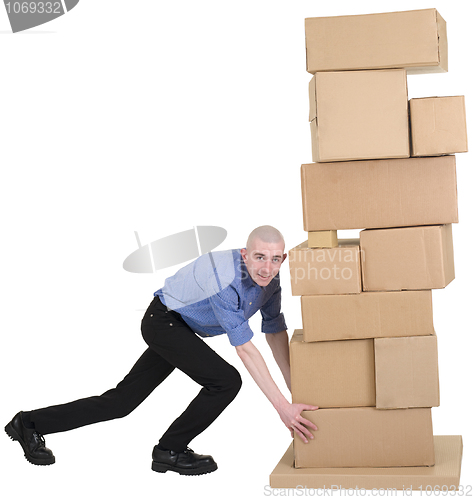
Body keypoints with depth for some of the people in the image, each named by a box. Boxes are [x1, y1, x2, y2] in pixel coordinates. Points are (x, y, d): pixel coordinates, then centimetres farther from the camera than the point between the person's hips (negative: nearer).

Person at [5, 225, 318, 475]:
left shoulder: (269, 278, -8)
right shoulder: (226, 281, -34)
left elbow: (276, 333, 2)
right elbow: (245, 349, -34)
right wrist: (282, 406, -35)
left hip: (179, 328, 8)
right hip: (164, 321, -8)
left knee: (121, 401, 10)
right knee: (225, 381, -18)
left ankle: (31, 424, 20)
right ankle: (170, 451, 1)